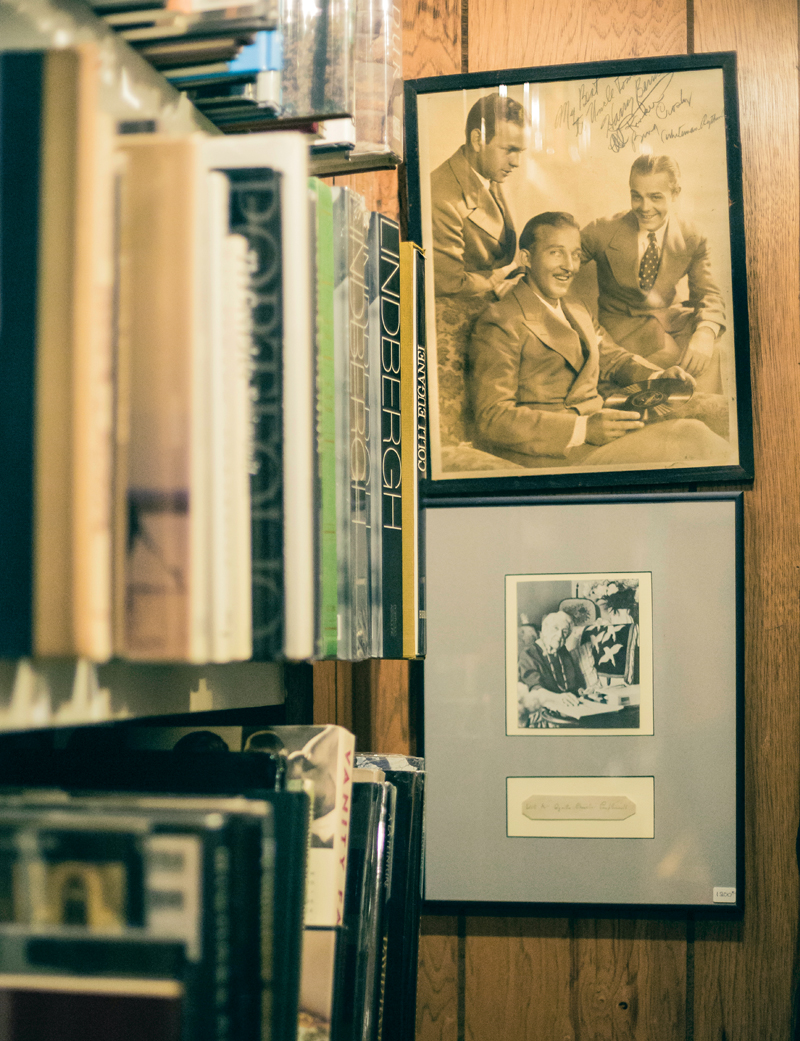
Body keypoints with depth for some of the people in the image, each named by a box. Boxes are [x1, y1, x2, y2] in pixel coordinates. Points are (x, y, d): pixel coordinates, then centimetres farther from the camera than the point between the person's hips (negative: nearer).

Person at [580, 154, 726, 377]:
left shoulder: (691, 240, -3)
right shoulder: (603, 232, -9)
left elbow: (708, 294, -10)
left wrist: (705, 333, -33)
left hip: (669, 317, 3)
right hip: (621, 321, -3)